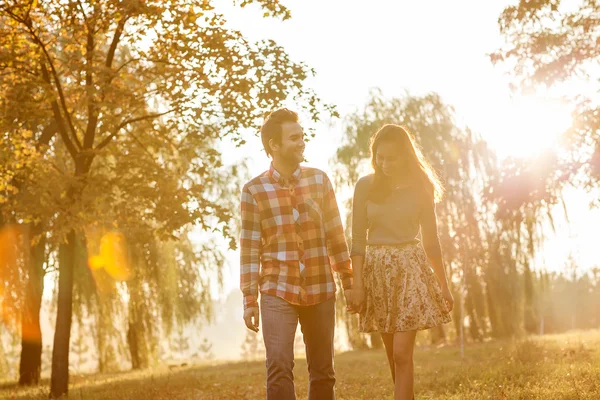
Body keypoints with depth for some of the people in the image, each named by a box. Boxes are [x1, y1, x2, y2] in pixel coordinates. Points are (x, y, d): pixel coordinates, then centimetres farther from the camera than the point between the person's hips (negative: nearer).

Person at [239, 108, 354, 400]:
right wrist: (250, 300, -5)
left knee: (323, 372, 7)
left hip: (320, 291, 3)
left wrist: (348, 282, 6)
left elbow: (335, 235, 7)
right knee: (279, 368, -12)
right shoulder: (254, 190, -3)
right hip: (277, 292, -2)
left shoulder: (319, 180, 4)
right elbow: (249, 248, -3)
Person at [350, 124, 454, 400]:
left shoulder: (420, 188, 0)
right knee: (393, 356, 11)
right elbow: (357, 239, 0)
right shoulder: (365, 186, 0)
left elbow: (431, 239, 6)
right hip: (376, 271, 2)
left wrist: (444, 285, 9)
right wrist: (358, 285, -7)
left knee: (402, 354, -10)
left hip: (410, 268, -2)